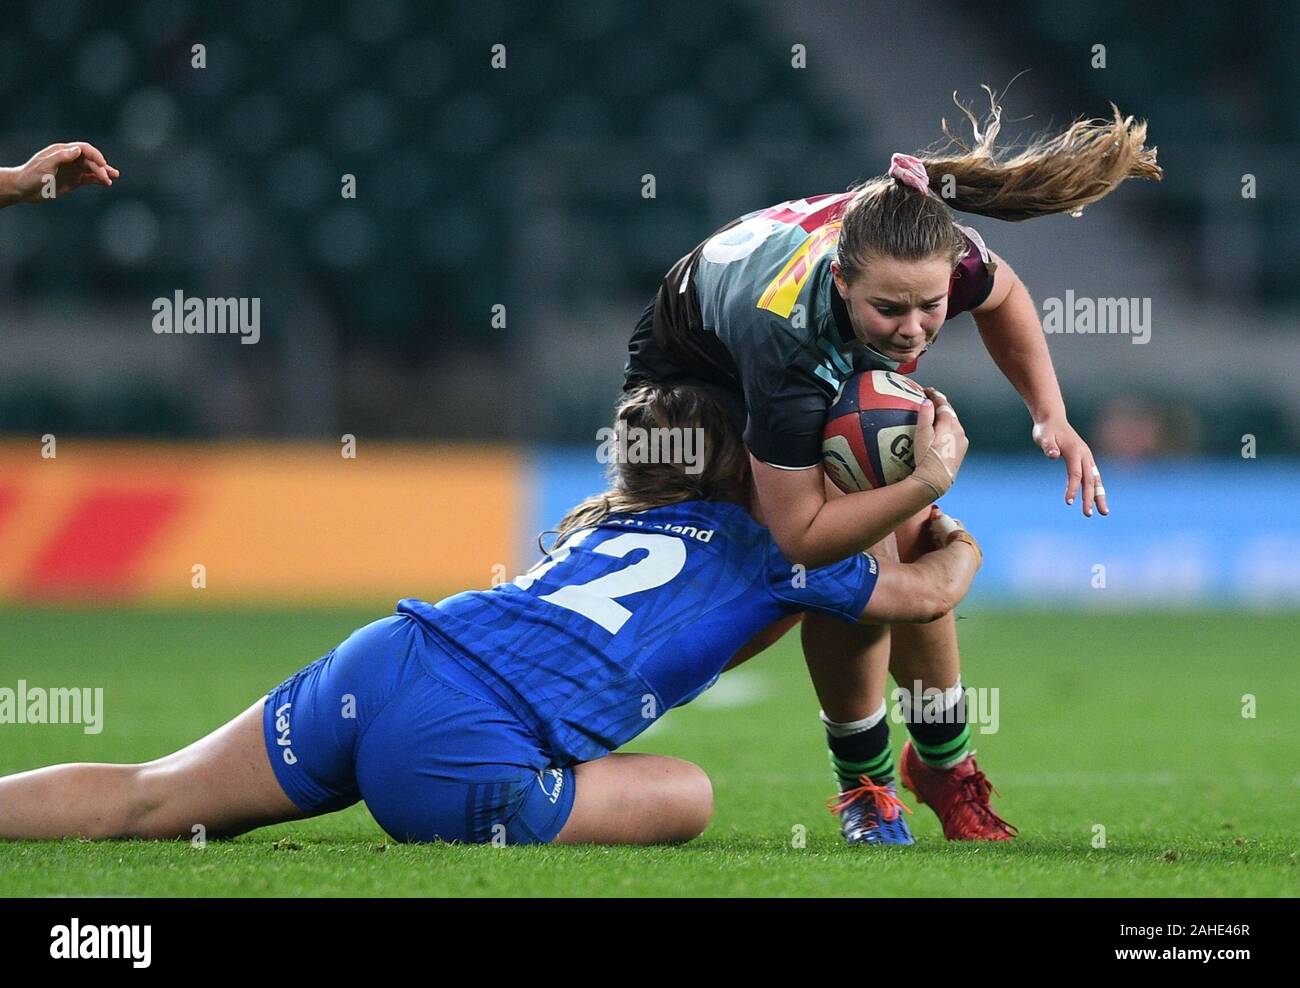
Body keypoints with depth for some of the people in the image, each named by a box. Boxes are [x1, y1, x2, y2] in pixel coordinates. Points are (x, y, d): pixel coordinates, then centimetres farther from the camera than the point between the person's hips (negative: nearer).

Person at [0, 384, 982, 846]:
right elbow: (932, 589, 22)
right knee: (687, 795, 8)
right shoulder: (763, 545, 14)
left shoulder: (611, 520, 31)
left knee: (146, 800, 7)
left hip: (383, 659, 7)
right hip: (457, 755, -7)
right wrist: (954, 538, 43)